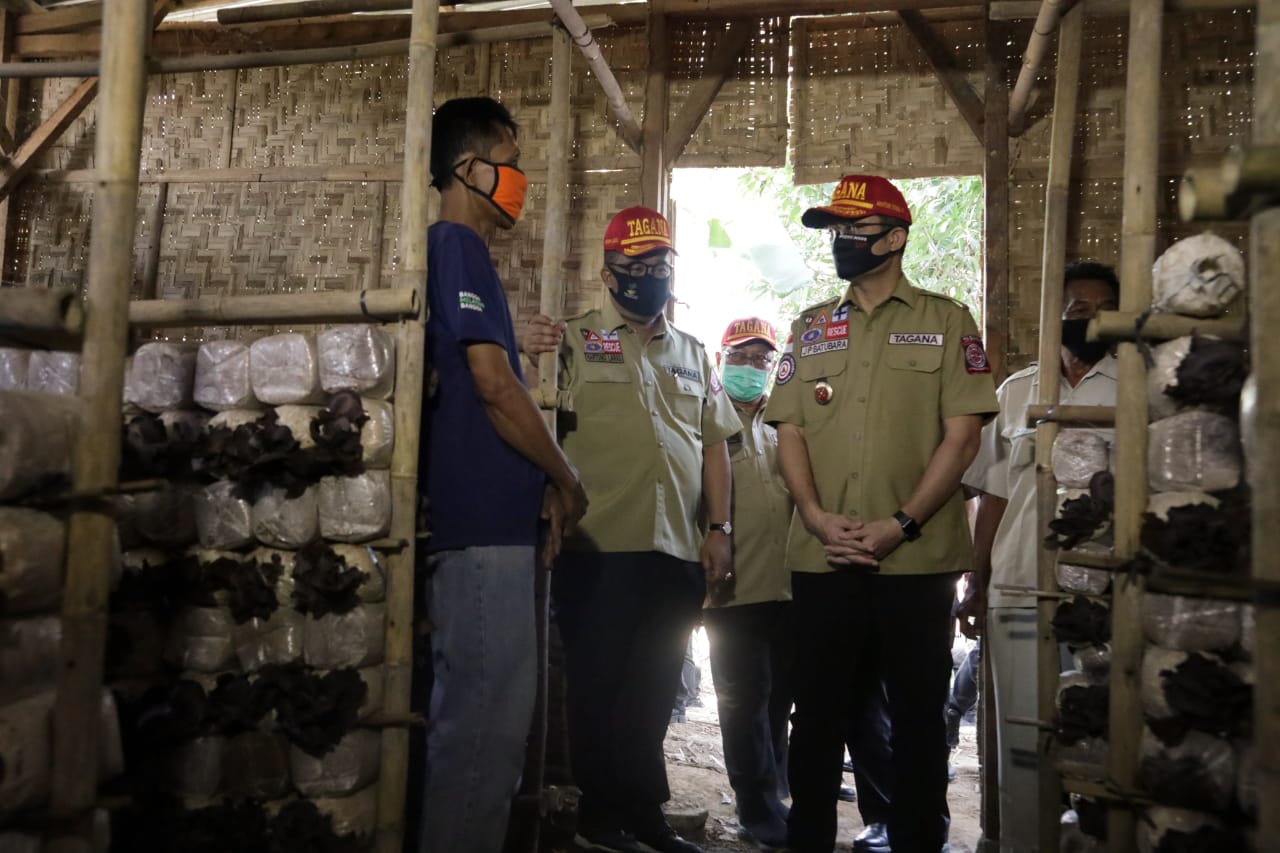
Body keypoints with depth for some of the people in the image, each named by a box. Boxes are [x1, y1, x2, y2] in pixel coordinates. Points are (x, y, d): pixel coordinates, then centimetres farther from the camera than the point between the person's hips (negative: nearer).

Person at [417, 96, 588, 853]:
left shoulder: (462, 252, 21)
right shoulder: (458, 247, -9)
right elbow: (494, 384, -17)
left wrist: (542, 482, 14)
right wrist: (565, 478, -5)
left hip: (491, 521, 10)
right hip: (483, 523, -10)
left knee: (490, 716, 16)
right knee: (486, 720, -4)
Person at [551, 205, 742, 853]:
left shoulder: (693, 354, 17)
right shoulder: (573, 341, 3)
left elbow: (714, 444, 15)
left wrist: (719, 528, 8)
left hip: (678, 551, 5)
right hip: (599, 548, -4)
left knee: (654, 691, 13)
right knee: (599, 685, 5)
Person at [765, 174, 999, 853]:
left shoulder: (945, 321, 4)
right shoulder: (810, 328, 14)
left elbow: (962, 434, -3)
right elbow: (789, 428, 7)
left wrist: (900, 525, -13)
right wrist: (817, 516, -9)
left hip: (918, 560, -2)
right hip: (820, 559, 3)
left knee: (917, 714, 8)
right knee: (816, 712, 10)